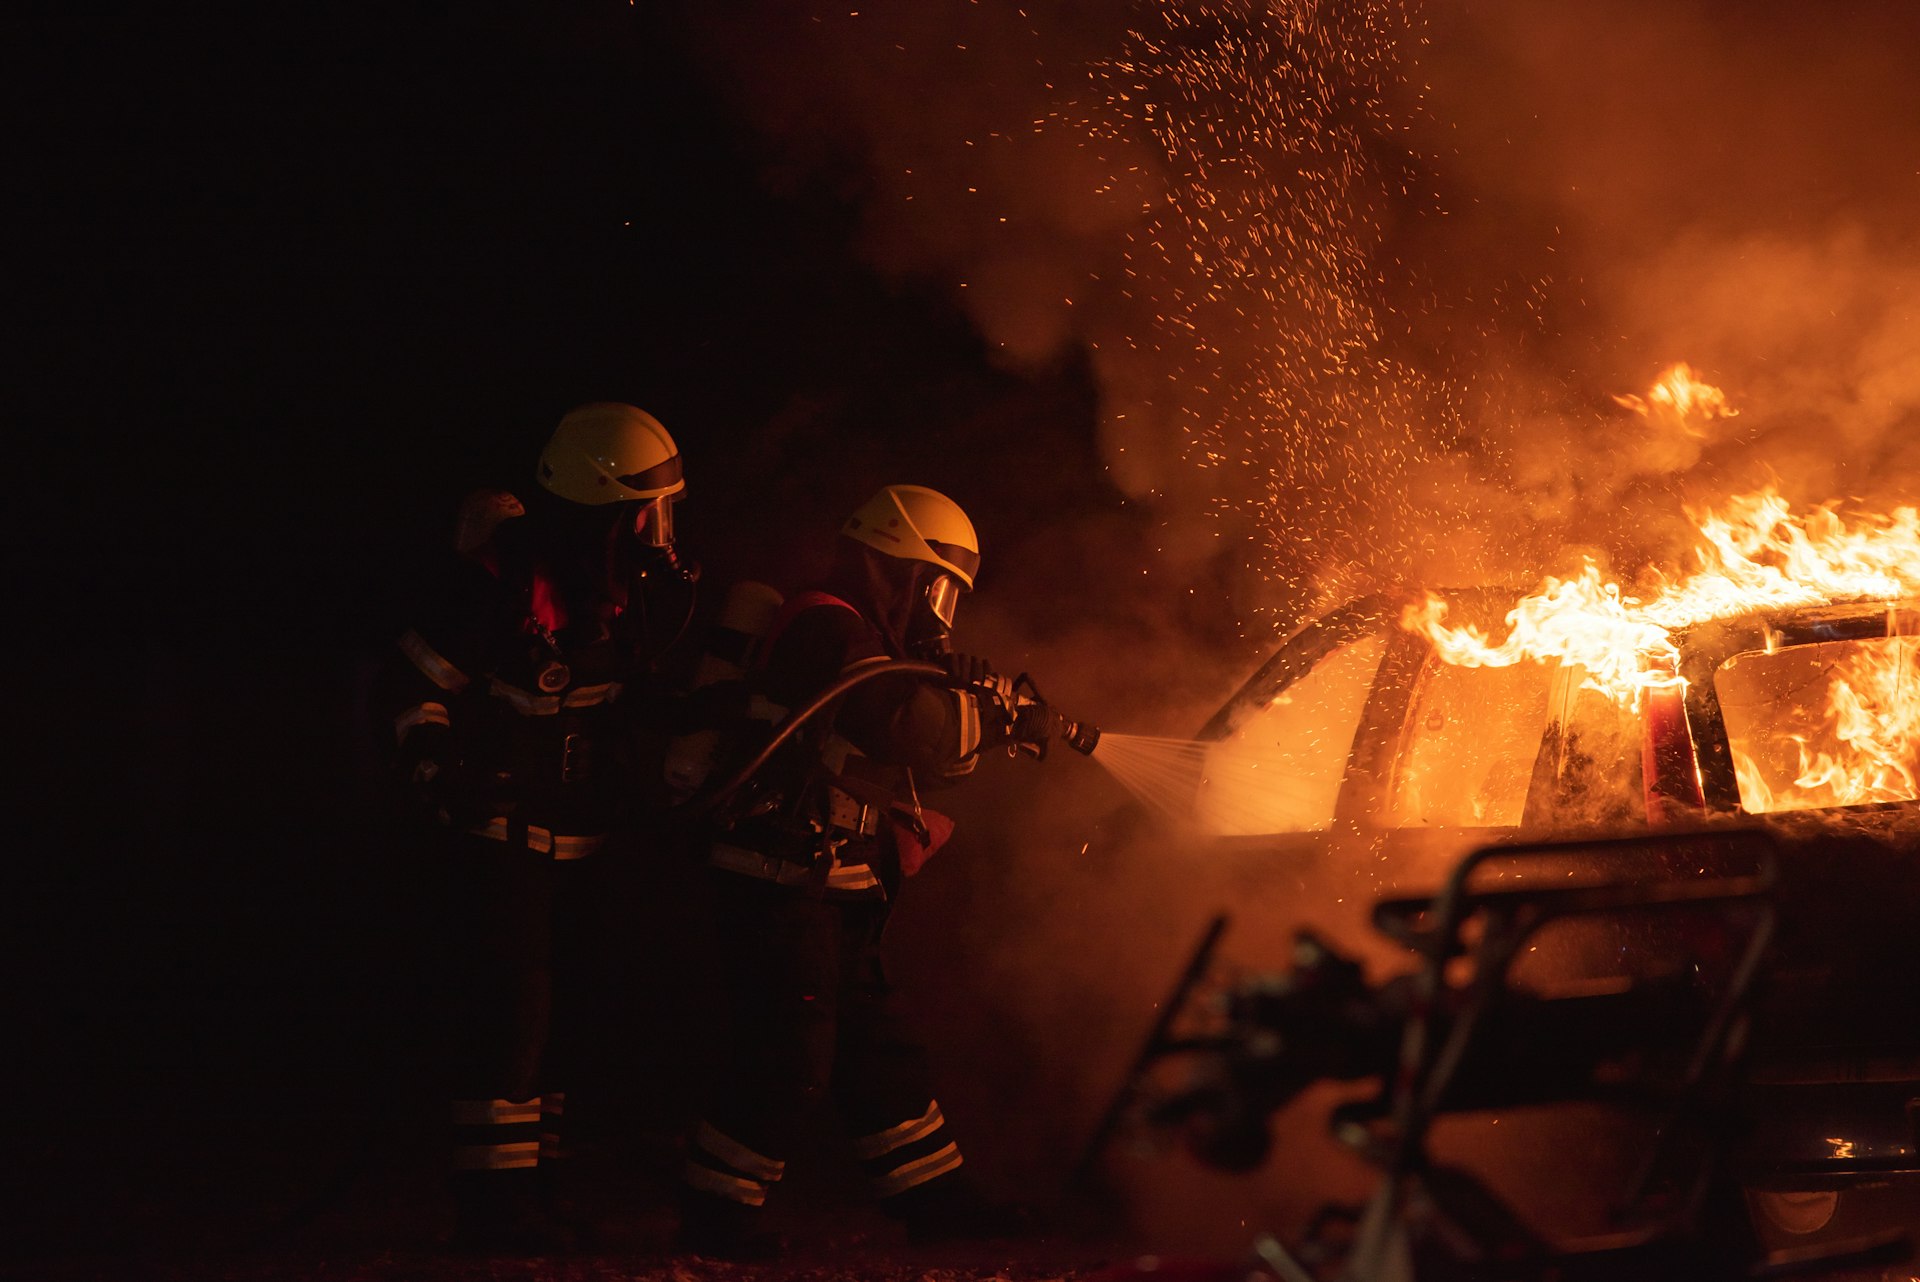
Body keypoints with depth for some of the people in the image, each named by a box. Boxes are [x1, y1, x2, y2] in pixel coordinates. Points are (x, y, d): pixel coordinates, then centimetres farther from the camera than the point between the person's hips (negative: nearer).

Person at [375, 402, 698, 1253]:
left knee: (557, 1019, 11)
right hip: (502, 834, -7)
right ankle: (492, 1201, -6)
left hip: (580, 840, 7)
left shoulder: (623, 586, 4)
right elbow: (412, 688, -13)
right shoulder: (495, 578, -17)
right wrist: (439, 781, -18)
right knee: (508, 1012, -11)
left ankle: (531, 1184, 21)